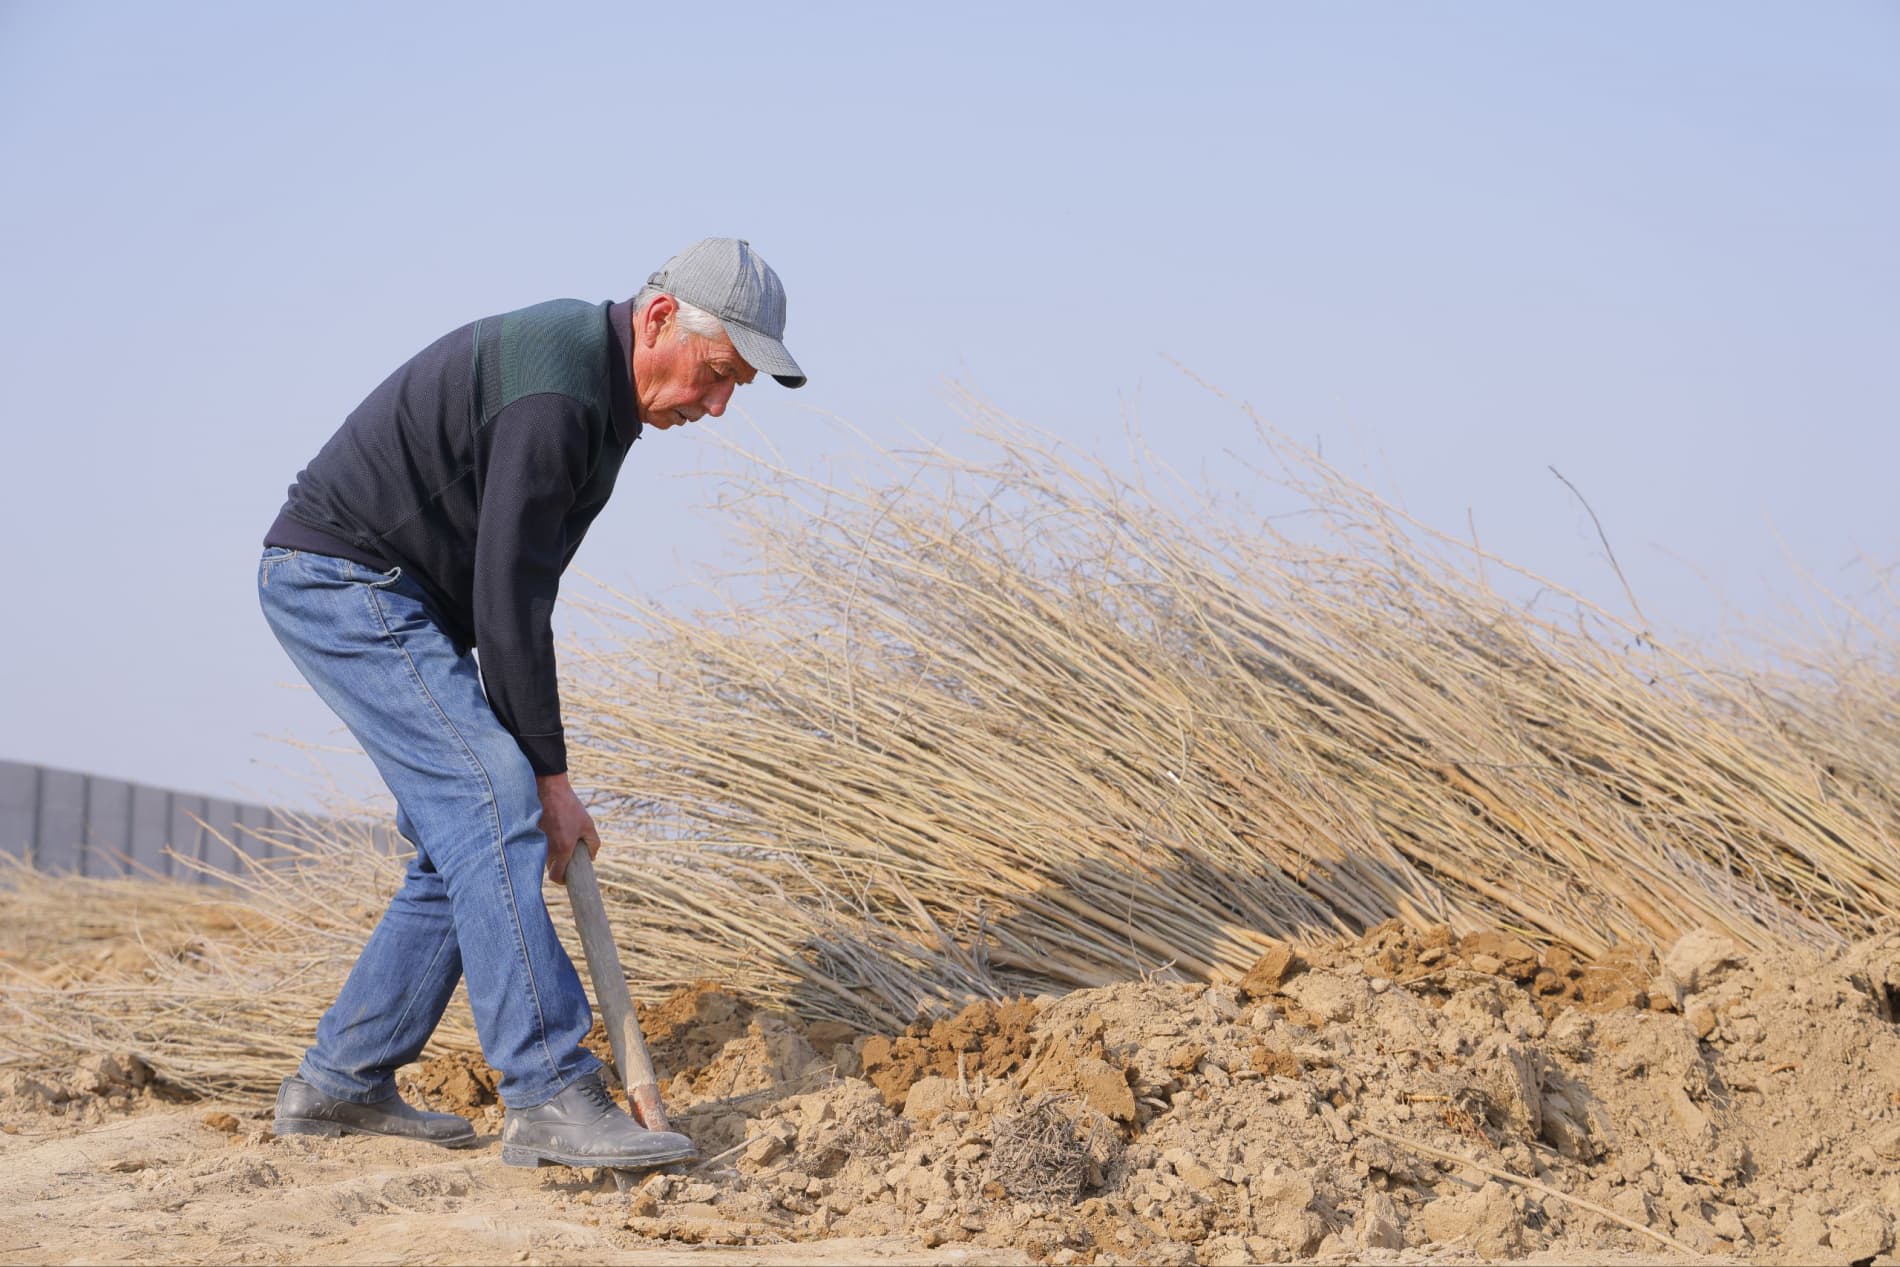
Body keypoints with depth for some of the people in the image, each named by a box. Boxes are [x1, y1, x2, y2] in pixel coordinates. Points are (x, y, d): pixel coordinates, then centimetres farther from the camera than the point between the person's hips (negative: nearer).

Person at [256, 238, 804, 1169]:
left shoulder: (599, 380, 9)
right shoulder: (555, 392, -23)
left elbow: (517, 584, 15)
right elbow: (507, 598, -23)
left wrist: (526, 750, 10)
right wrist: (549, 775, -17)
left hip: (395, 594, 10)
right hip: (340, 577, -10)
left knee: (465, 843, 7)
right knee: (494, 806, -19)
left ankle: (338, 1083, 14)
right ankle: (549, 1096, -22)